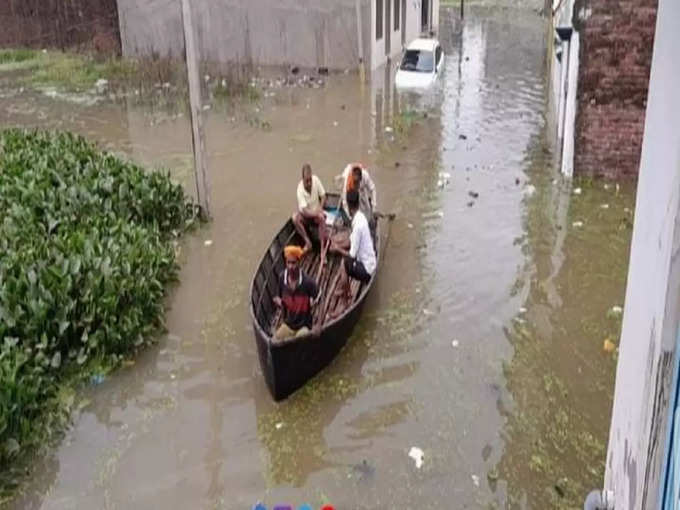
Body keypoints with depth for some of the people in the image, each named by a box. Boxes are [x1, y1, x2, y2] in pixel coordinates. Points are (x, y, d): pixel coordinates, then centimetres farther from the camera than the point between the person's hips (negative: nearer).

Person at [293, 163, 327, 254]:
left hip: (316, 213, 1)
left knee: (322, 217, -31)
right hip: (306, 216, -1)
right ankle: (308, 242, -20)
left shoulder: (316, 180, -16)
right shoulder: (300, 189, -25)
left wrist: (320, 209, -21)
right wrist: (316, 213, -39)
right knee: (295, 217, -29)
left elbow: (323, 197, -5)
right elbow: (305, 211, -28)